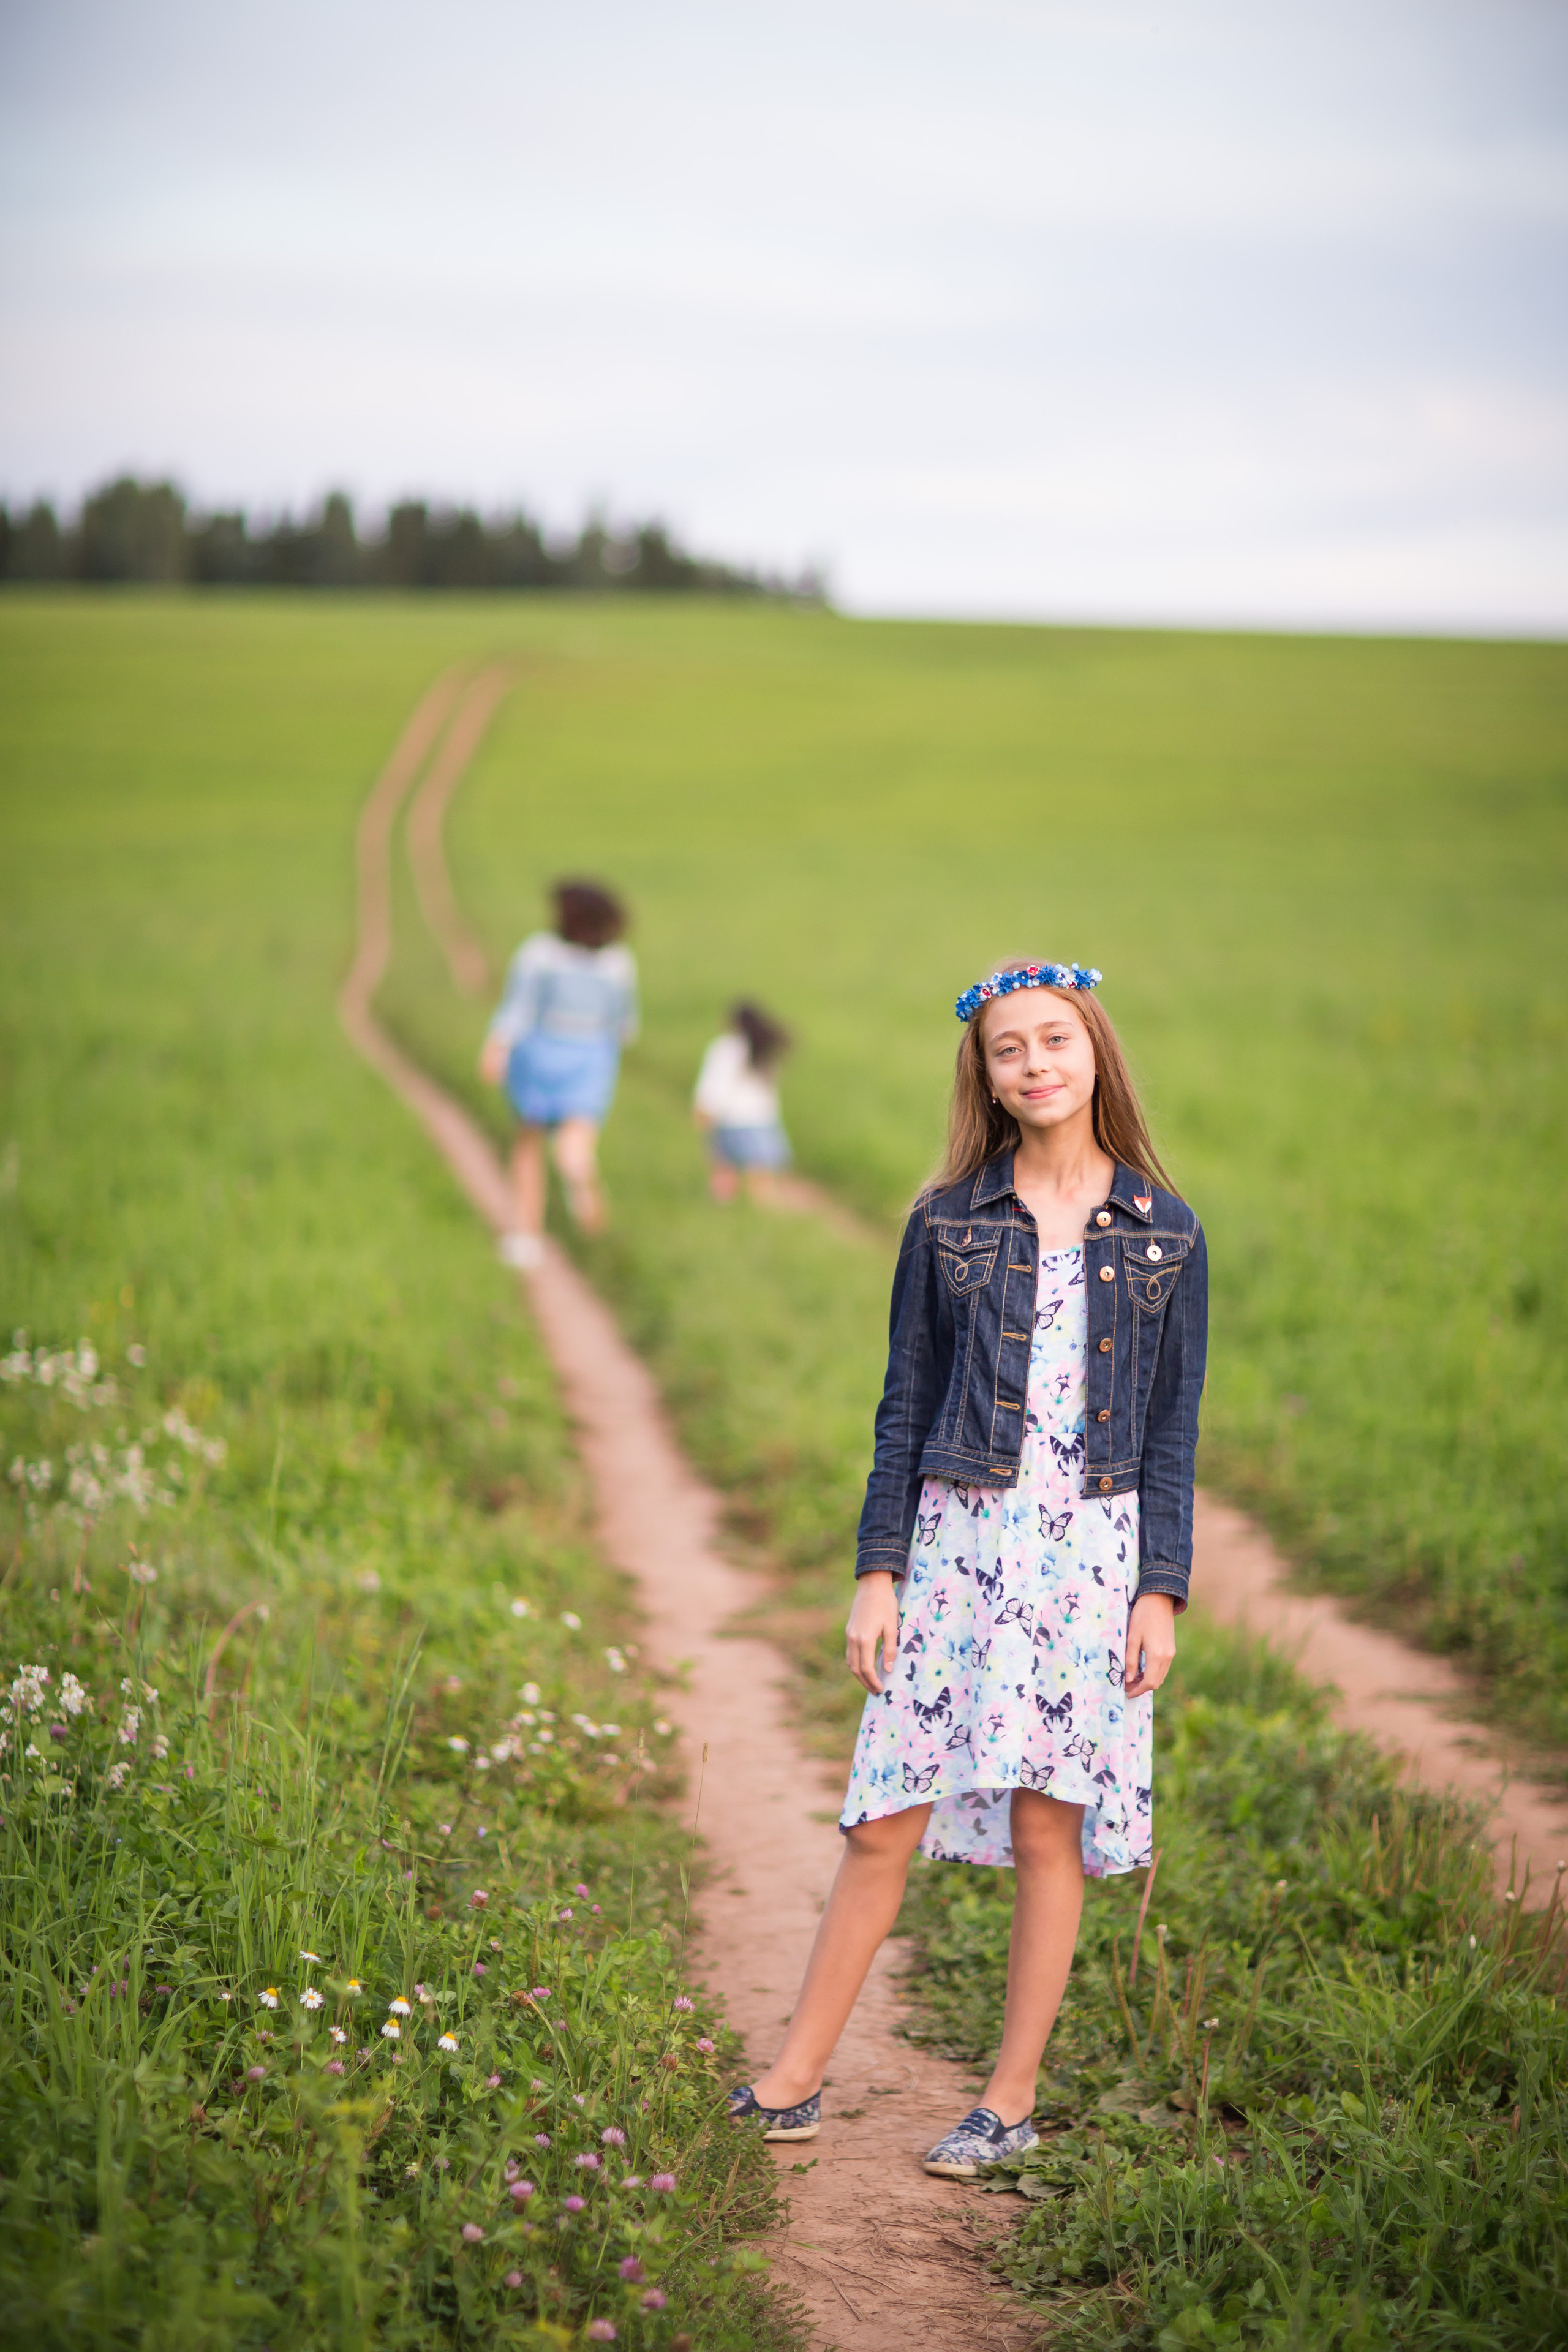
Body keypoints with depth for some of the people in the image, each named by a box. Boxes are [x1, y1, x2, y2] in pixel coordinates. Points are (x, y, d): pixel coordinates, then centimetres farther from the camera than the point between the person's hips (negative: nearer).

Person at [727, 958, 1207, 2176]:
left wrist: (1162, 1589, -1)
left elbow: (1175, 1425, 6)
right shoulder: (947, 1223, 5)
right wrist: (878, 1571, 1)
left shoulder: (1165, 1232, 4)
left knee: (1049, 1828, 2)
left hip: (1090, 1548, 0)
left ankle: (1012, 2099, 15)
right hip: (958, 1538, 1)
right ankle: (795, 2077, 12)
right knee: (884, 1823, 1)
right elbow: (906, 1406, 7)